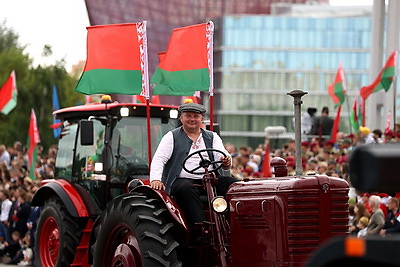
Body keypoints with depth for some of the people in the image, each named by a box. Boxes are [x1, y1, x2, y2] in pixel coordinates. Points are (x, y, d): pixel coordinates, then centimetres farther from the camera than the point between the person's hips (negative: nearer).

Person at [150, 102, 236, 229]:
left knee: (233, 183, -23)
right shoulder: (172, 137, 12)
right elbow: (159, 159, 0)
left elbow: (221, 156, 5)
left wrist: (226, 162, -22)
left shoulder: (212, 137, 20)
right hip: (181, 180, -3)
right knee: (187, 189, -38)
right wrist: (155, 179, -20)